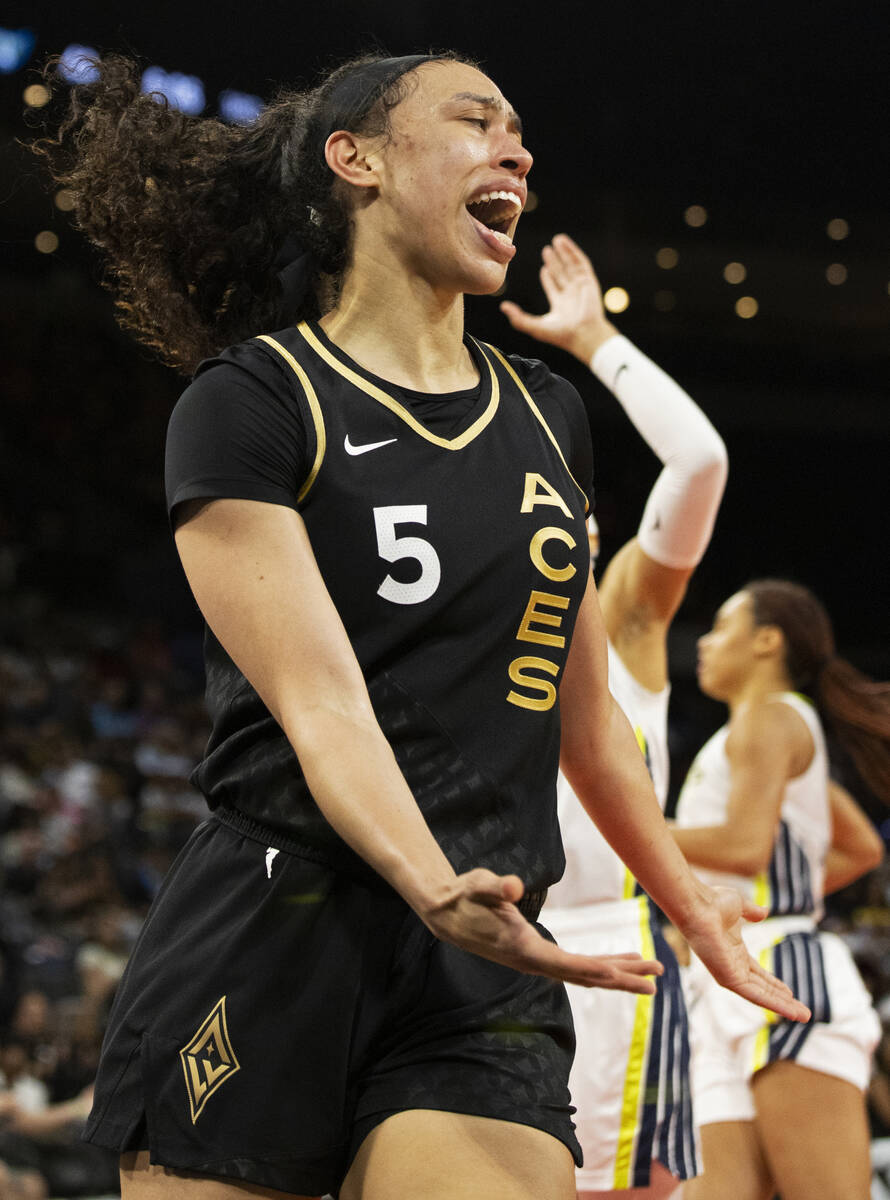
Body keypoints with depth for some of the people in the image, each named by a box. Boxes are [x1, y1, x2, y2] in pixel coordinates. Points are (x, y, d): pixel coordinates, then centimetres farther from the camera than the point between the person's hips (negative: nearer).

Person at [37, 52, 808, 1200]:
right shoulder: (247, 404, -2)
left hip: (481, 985, 4)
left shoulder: (549, 416, 17)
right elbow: (321, 704, -15)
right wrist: (436, 889, -31)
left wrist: (689, 904, 28)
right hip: (263, 962, -4)